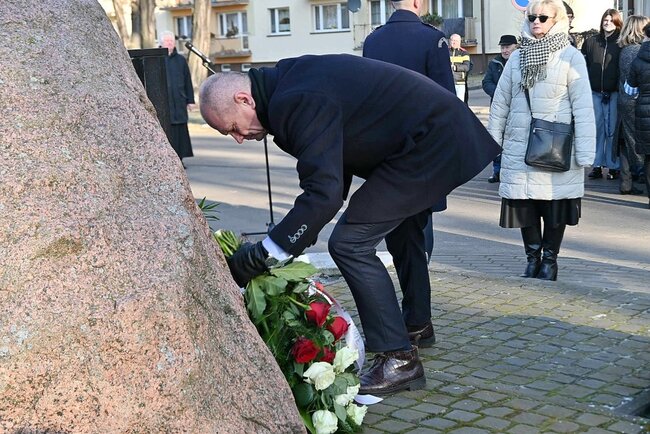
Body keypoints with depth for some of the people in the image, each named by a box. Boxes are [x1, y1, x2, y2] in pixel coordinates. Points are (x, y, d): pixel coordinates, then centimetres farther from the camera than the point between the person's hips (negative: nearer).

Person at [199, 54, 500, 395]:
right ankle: (416, 325, 51)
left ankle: (399, 360, -2)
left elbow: (325, 194, -31)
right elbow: (330, 170, 15)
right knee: (400, 229, 30)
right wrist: (296, 236, 11)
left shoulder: (297, 102, -24)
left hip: (428, 143, -11)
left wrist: (260, 255, -29)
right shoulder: (289, 79, 8)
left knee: (350, 245, -11)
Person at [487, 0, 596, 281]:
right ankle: (532, 258, 21)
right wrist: (492, 140, 10)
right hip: (519, 147, 3)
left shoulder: (570, 57, -3)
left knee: (555, 205, 4)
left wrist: (585, 152, -11)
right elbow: (500, 102, 12)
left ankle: (550, 259, 20)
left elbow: (583, 107, -7)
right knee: (524, 203, 6)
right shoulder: (517, 57, 9)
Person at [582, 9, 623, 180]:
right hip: (595, 92, 3)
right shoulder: (591, 42, 10)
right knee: (597, 128, 6)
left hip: (613, 93, -3)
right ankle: (597, 165, 11)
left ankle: (613, 166, 5)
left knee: (612, 129, -1)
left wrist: (620, 89, -9)